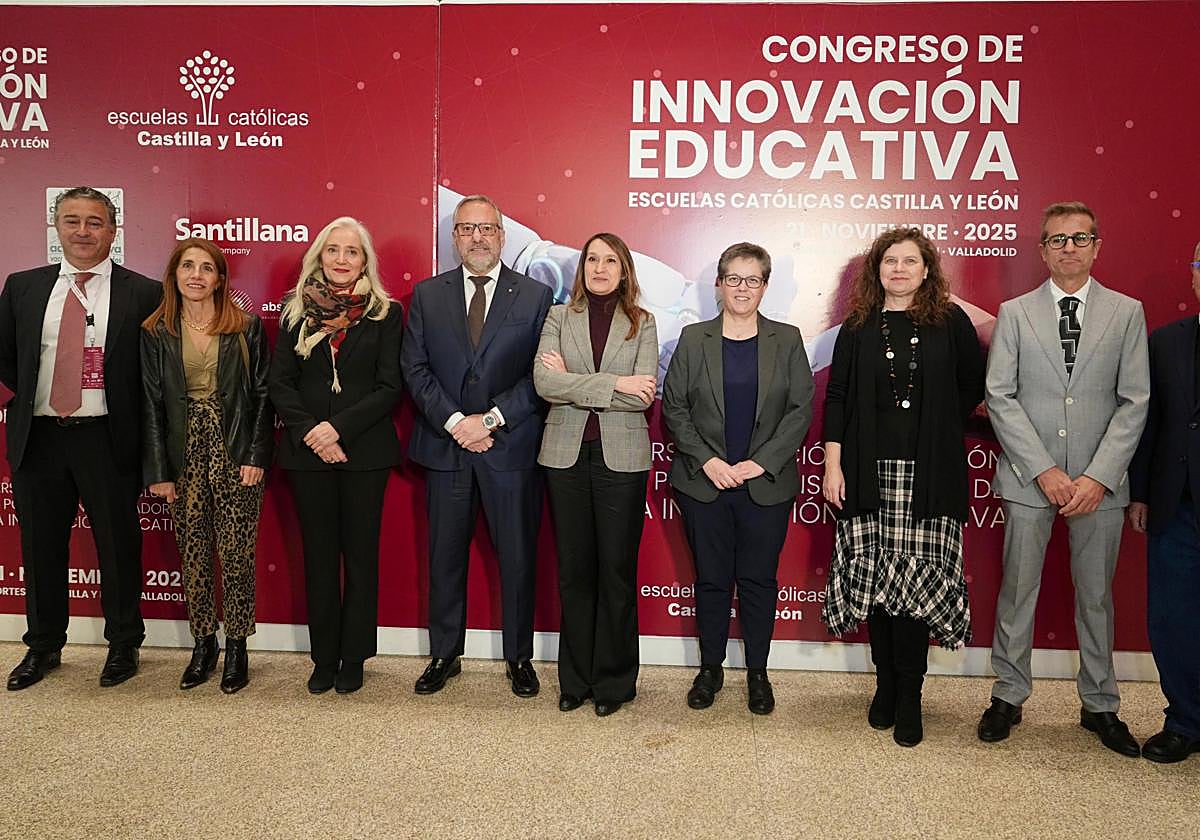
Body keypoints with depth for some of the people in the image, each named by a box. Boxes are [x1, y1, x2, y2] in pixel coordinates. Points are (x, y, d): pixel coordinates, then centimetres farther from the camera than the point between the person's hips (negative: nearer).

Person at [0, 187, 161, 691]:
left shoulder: (143, 294, -4)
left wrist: (130, 415, -5)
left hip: (108, 440, -3)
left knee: (118, 546, 6)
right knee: (41, 546, 14)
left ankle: (124, 645, 23)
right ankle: (43, 646, 31)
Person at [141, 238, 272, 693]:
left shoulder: (246, 327, 0)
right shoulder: (155, 332, 5)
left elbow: (263, 395, -1)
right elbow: (151, 404, 4)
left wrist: (256, 455, -9)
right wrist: (158, 470, -1)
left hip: (235, 452, -2)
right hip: (185, 455, 2)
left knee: (237, 554, 0)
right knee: (193, 555, 9)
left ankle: (236, 647, 14)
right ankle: (203, 644, 23)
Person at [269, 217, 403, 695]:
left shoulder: (386, 314, 1)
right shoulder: (296, 311, 7)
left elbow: (389, 387, -6)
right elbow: (280, 383, 4)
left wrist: (339, 427, -16)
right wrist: (309, 431, -11)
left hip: (365, 452, -2)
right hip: (308, 453, 2)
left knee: (360, 553, 5)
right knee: (319, 555, 8)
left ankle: (354, 659, 17)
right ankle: (324, 658, 19)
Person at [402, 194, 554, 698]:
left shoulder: (535, 297, 2)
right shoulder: (427, 295, 8)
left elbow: (540, 376, -4)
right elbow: (415, 369, 1)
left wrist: (491, 420, -13)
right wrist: (454, 422, -12)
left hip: (511, 448, -1)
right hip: (445, 448, 2)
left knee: (517, 558, 7)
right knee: (445, 557, 11)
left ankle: (519, 658, 24)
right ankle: (444, 655, 27)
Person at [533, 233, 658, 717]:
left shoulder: (642, 323, 3)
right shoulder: (559, 316, 6)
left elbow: (644, 396, -10)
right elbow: (543, 381, -11)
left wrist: (572, 383, -11)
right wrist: (612, 384, -16)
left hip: (621, 458, -1)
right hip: (566, 456, 1)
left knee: (617, 572, 6)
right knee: (573, 571, 10)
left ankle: (613, 680, 20)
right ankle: (575, 678, 23)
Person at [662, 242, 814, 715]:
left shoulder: (786, 340, 3)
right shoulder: (694, 339, 3)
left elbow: (801, 409, -1)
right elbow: (673, 406, 2)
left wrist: (761, 463, -10)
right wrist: (706, 460, -10)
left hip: (766, 484, 0)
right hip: (704, 482, 0)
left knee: (759, 580, 8)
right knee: (711, 579, 9)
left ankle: (757, 672, 23)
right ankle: (710, 667, 25)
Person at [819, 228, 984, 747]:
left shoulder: (951, 323, 4)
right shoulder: (859, 326, 7)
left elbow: (972, 386, 14)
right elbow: (836, 397, 4)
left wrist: (937, 429, 12)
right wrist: (833, 466, -2)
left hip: (928, 473, -1)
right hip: (869, 471, 1)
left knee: (918, 581, -2)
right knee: (874, 578, 3)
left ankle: (908, 697, 8)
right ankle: (886, 685, 18)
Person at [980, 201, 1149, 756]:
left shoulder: (1126, 313, 5)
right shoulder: (1015, 313, 3)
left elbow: (1134, 401, 0)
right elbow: (1000, 397, -3)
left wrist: (1098, 477, -11)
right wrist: (1045, 471, -10)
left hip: (1100, 481, 1)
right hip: (1029, 478, 0)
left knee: (1096, 595, 11)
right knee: (1017, 591, 6)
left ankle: (1100, 705, 27)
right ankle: (1008, 697, 22)